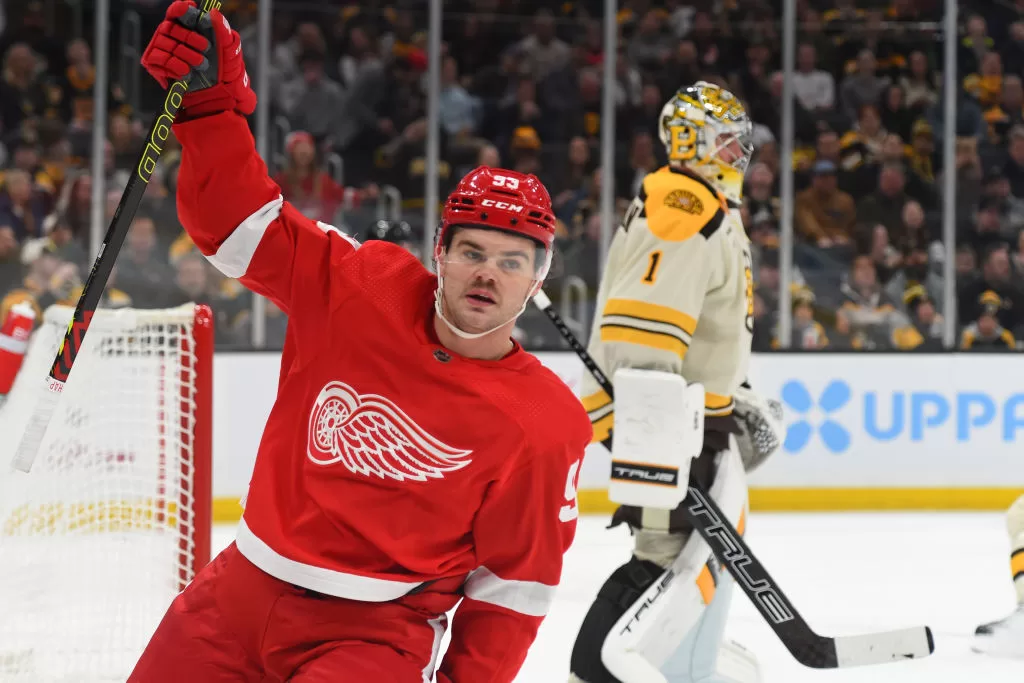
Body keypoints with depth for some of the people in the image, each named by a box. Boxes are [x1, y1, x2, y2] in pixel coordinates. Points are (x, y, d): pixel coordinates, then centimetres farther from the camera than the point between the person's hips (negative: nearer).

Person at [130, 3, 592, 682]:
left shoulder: (548, 425, -9)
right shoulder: (363, 287, -4)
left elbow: (518, 582, -4)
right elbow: (239, 219, -2)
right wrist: (210, 98, -16)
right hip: (242, 594, 4)